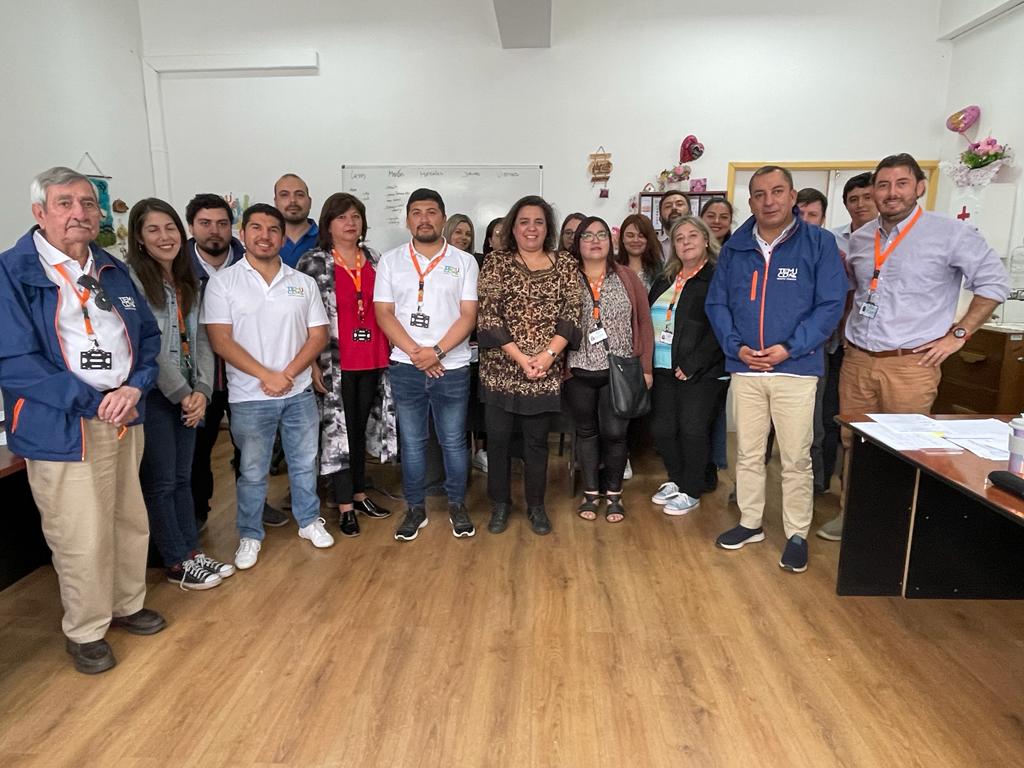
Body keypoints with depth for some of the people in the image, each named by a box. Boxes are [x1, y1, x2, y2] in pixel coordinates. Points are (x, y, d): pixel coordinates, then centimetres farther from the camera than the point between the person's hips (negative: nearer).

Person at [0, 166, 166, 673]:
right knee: (82, 538, 1)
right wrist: (92, 402, -17)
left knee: (131, 522, 15)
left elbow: (148, 336, 11)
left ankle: (126, 604, 38)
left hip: (124, 418, 6)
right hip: (61, 427, -5)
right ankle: (84, 631, 24)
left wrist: (134, 387, -8)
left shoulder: (112, 269, 11)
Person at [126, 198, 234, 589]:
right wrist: (182, 393, -12)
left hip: (189, 394, 7)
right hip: (152, 394, -6)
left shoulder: (187, 281, 11)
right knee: (160, 481, 3)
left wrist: (201, 390, -5)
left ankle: (193, 552, 24)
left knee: (182, 477, 14)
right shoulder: (131, 280, -11)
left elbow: (200, 339, 7)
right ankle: (177, 564, 14)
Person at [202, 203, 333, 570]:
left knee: (304, 462, 14)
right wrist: (266, 375, -16)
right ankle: (250, 536, 28)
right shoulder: (223, 281, -3)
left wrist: (288, 374, -11)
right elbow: (220, 340, -10)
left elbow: (318, 335, 2)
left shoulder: (304, 283, 4)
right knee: (252, 471, 10)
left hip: (299, 392, 3)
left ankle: (309, 520, 34)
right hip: (249, 397, -2)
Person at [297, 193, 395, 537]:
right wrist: (312, 364, -12)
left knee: (360, 428, 15)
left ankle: (359, 494, 28)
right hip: (335, 363, -4)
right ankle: (345, 507, 12)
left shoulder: (375, 260, 10)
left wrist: (391, 353, 11)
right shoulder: (313, 263, -4)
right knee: (338, 430, 2)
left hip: (372, 360, 5)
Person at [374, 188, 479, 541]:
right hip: (405, 367, 1)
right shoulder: (390, 261, 5)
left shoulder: (464, 261, 2)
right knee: (411, 442, 10)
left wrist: (437, 351, -15)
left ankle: (457, 505, 24)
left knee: (454, 441, 8)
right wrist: (415, 353, -12)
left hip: (452, 367, -1)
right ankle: (415, 508, 24)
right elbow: (383, 313, 0)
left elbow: (468, 315, -4)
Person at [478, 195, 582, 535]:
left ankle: (536, 505, 27)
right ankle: (500, 503, 26)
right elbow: (487, 315, -8)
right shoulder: (496, 262, 0)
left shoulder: (565, 264, 5)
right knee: (498, 437, 7)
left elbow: (572, 313, -1)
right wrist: (520, 358, -15)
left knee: (537, 440, 10)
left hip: (546, 371, 1)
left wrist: (547, 355, -14)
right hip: (501, 369, -1)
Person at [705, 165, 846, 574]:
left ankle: (797, 534, 21)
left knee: (796, 458, 5)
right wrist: (736, 347, -7)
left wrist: (790, 348, -16)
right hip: (744, 368, 3)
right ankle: (750, 523, 29)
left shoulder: (819, 243, -2)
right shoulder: (735, 247, 7)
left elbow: (830, 304, -6)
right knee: (747, 452, 13)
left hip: (796, 368, -3)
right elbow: (716, 303, 7)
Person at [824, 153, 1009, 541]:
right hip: (857, 360, 5)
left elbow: (994, 282, -2)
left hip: (910, 364, -5)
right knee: (853, 444, 10)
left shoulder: (948, 233, -5)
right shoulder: (860, 238, 11)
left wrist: (958, 334, -6)